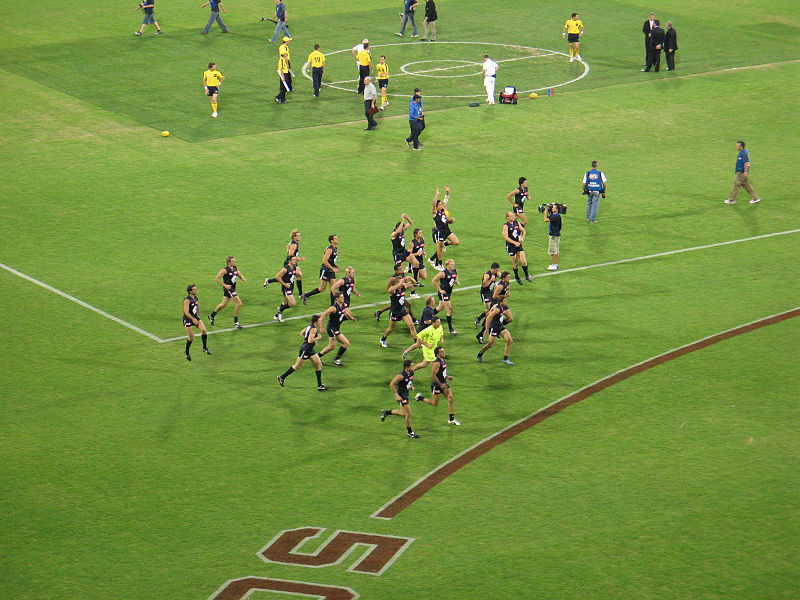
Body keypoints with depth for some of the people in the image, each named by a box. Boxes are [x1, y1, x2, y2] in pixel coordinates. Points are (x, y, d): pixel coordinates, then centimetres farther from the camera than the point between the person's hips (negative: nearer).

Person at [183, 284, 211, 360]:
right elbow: (186, 312, -29)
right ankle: (187, 352, 20)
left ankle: (205, 348, 7)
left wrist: (198, 315, 29)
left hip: (195, 317, 7)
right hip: (188, 319, -7)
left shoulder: (195, 297, 3)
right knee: (191, 338, -3)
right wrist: (193, 319, -38)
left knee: (204, 331, -10)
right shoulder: (187, 300, -21)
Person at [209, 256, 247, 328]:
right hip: (228, 289, -9)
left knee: (224, 304, 21)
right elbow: (216, 279, -15)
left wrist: (242, 278, -4)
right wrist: (225, 285, -22)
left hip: (233, 289, 9)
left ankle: (211, 316, 38)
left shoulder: (235, 268, 4)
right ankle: (235, 322, -3)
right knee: (239, 303, -12)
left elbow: (239, 275, 20)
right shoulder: (225, 270, -18)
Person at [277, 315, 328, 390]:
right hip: (305, 350, -10)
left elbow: (301, 333, 19)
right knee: (297, 366, 5)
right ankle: (282, 377, 20)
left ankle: (320, 385, 8)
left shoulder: (309, 326, 6)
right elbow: (310, 340, -30)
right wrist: (318, 338, -18)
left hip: (310, 350, 10)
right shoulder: (314, 329, -22)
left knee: (319, 365, 6)